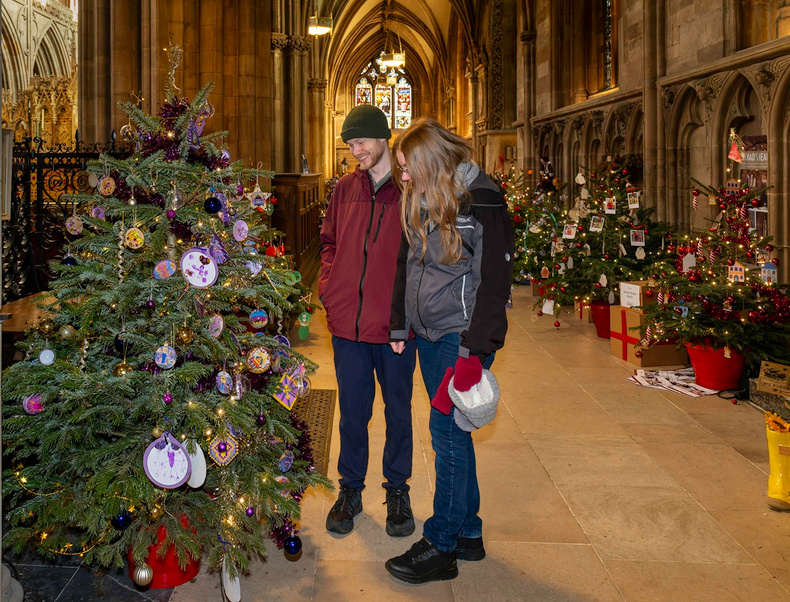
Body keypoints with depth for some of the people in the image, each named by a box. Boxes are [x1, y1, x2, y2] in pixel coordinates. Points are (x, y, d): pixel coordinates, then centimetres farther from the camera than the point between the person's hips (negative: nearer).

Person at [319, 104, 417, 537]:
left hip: (395, 324, -3)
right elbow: (329, 240, 18)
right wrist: (328, 284, 4)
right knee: (352, 411, 14)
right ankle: (350, 490, 31)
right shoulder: (345, 188, 8)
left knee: (398, 410, 12)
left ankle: (398, 492, 29)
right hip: (348, 321, 4)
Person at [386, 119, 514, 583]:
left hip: (463, 336, -7)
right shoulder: (418, 201, 10)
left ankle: (442, 547, 9)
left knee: (448, 430, -4)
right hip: (428, 334, 7)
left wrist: (474, 348, -19)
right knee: (452, 432, 12)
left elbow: (495, 280, -15)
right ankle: (468, 533, 25)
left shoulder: (482, 201, -12)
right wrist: (399, 326, 16)